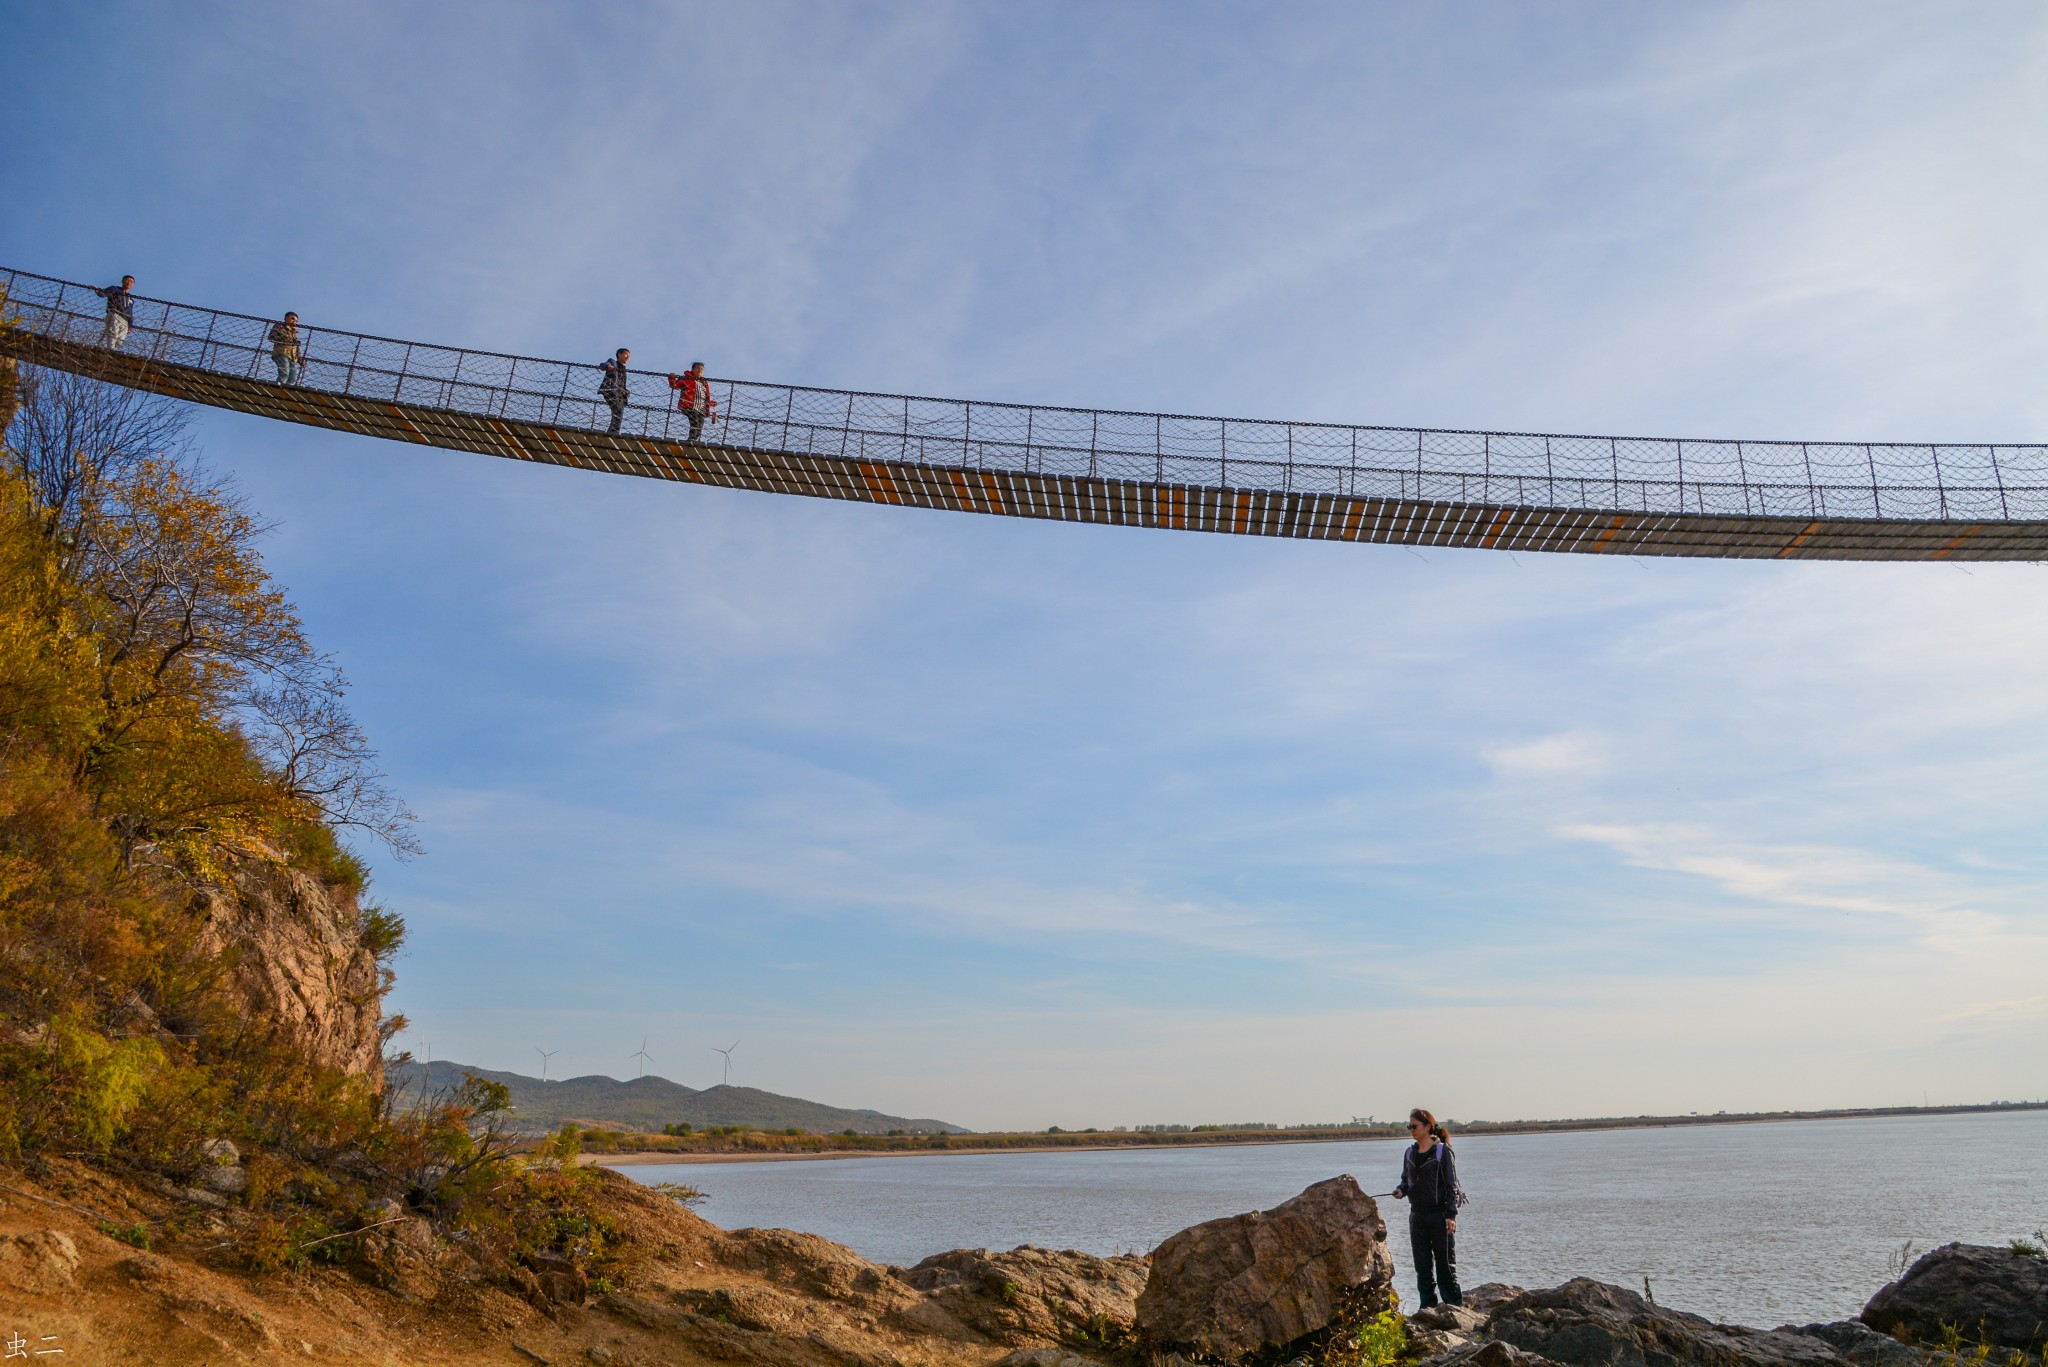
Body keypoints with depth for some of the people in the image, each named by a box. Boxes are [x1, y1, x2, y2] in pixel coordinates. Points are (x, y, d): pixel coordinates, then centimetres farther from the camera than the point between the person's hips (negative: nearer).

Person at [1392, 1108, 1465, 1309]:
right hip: (1417, 1215, 6)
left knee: (1445, 1264, -1)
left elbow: (1451, 1184, -8)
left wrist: (1451, 1215, -13)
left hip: (1439, 1215, -6)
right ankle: (1428, 1306, 16)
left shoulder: (1442, 1151, -7)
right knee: (1422, 1264, 8)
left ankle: (1455, 1306, 7)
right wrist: (1401, 1190, -5)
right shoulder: (1410, 1153, 10)